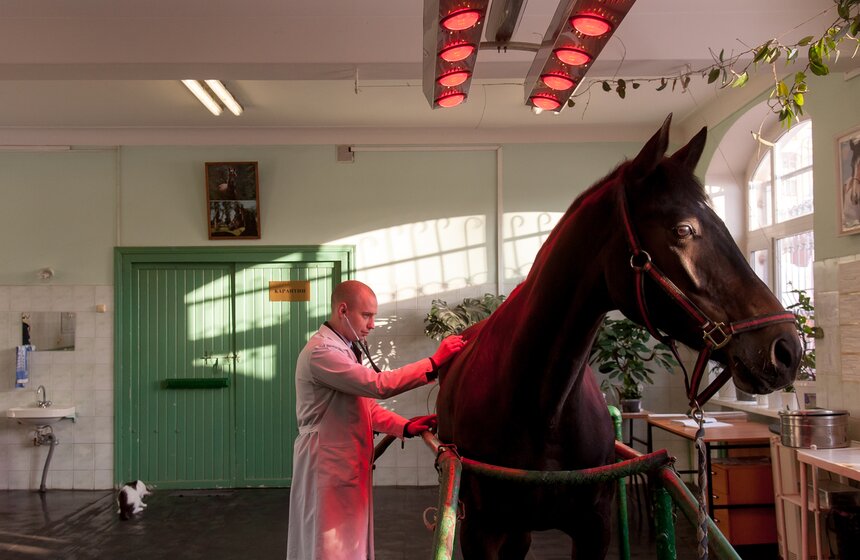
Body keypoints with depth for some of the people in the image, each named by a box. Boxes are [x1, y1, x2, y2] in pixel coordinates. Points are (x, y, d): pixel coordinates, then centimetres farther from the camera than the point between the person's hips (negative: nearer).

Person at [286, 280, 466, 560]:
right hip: (328, 467, -10)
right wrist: (434, 362, -24)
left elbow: (366, 403, 13)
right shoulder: (320, 352, -20)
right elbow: (379, 385, -27)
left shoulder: (344, 349, 14)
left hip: (350, 466, 10)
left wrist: (405, 426, -1)